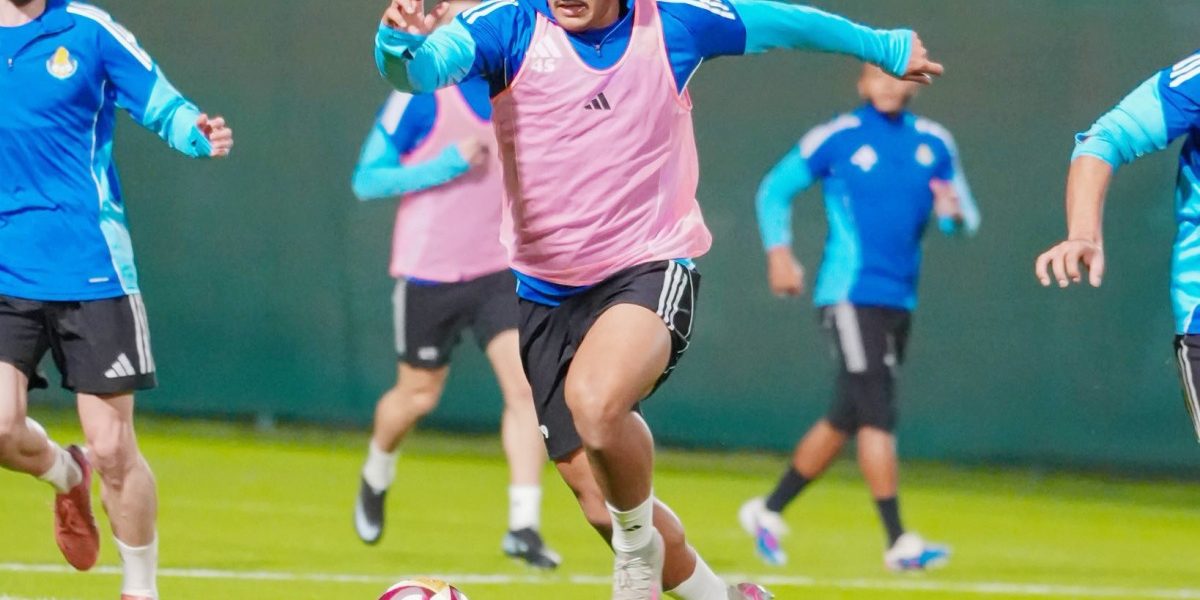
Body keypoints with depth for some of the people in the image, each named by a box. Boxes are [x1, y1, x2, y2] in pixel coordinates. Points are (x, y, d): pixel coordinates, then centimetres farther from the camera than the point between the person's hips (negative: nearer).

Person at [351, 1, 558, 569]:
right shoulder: (420, 95, -11)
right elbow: (366, 179, -11)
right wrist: (446, 165, -21)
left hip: (497, 268, 3)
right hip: (429, 272, -3)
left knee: (527, 385, -14)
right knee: (417, 395, 11)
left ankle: (523, 526, -12)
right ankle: (375, 478, 43)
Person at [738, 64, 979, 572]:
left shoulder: (934, 144, 9)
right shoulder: (837, 140, -3)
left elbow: (966, 219, 13)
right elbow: (774, 190, 7)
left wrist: (955, 214, -11)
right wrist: (779, 253, -5)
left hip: (899, 300, 6)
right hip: (850, 295, -6)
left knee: (846, 419, 11)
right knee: (878, 414, -14)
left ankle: (769, 511, 26)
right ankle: (898, 542, -16)